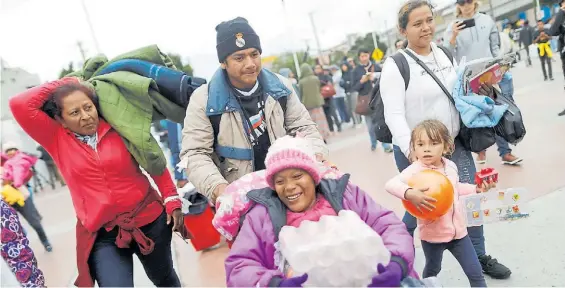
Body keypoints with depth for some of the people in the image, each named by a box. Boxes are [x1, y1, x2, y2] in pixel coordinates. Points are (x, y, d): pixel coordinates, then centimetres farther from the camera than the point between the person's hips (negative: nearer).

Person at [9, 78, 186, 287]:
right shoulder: (56, 139, -2)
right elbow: (19, 105, -13)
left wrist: (172, 200, -4)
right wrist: (61, 84, -6)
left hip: (150, 220, 1)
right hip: (102, 235, 0)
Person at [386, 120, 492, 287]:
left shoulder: (451, 166, 0)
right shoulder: (416, 170, -21)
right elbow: (390, 184, -36)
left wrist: (476, 188, 12)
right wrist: (409, 193, -51)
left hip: (458, 230, 4)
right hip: (432, 233, -4)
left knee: (476, 273, 12)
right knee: (432, 270, 21)